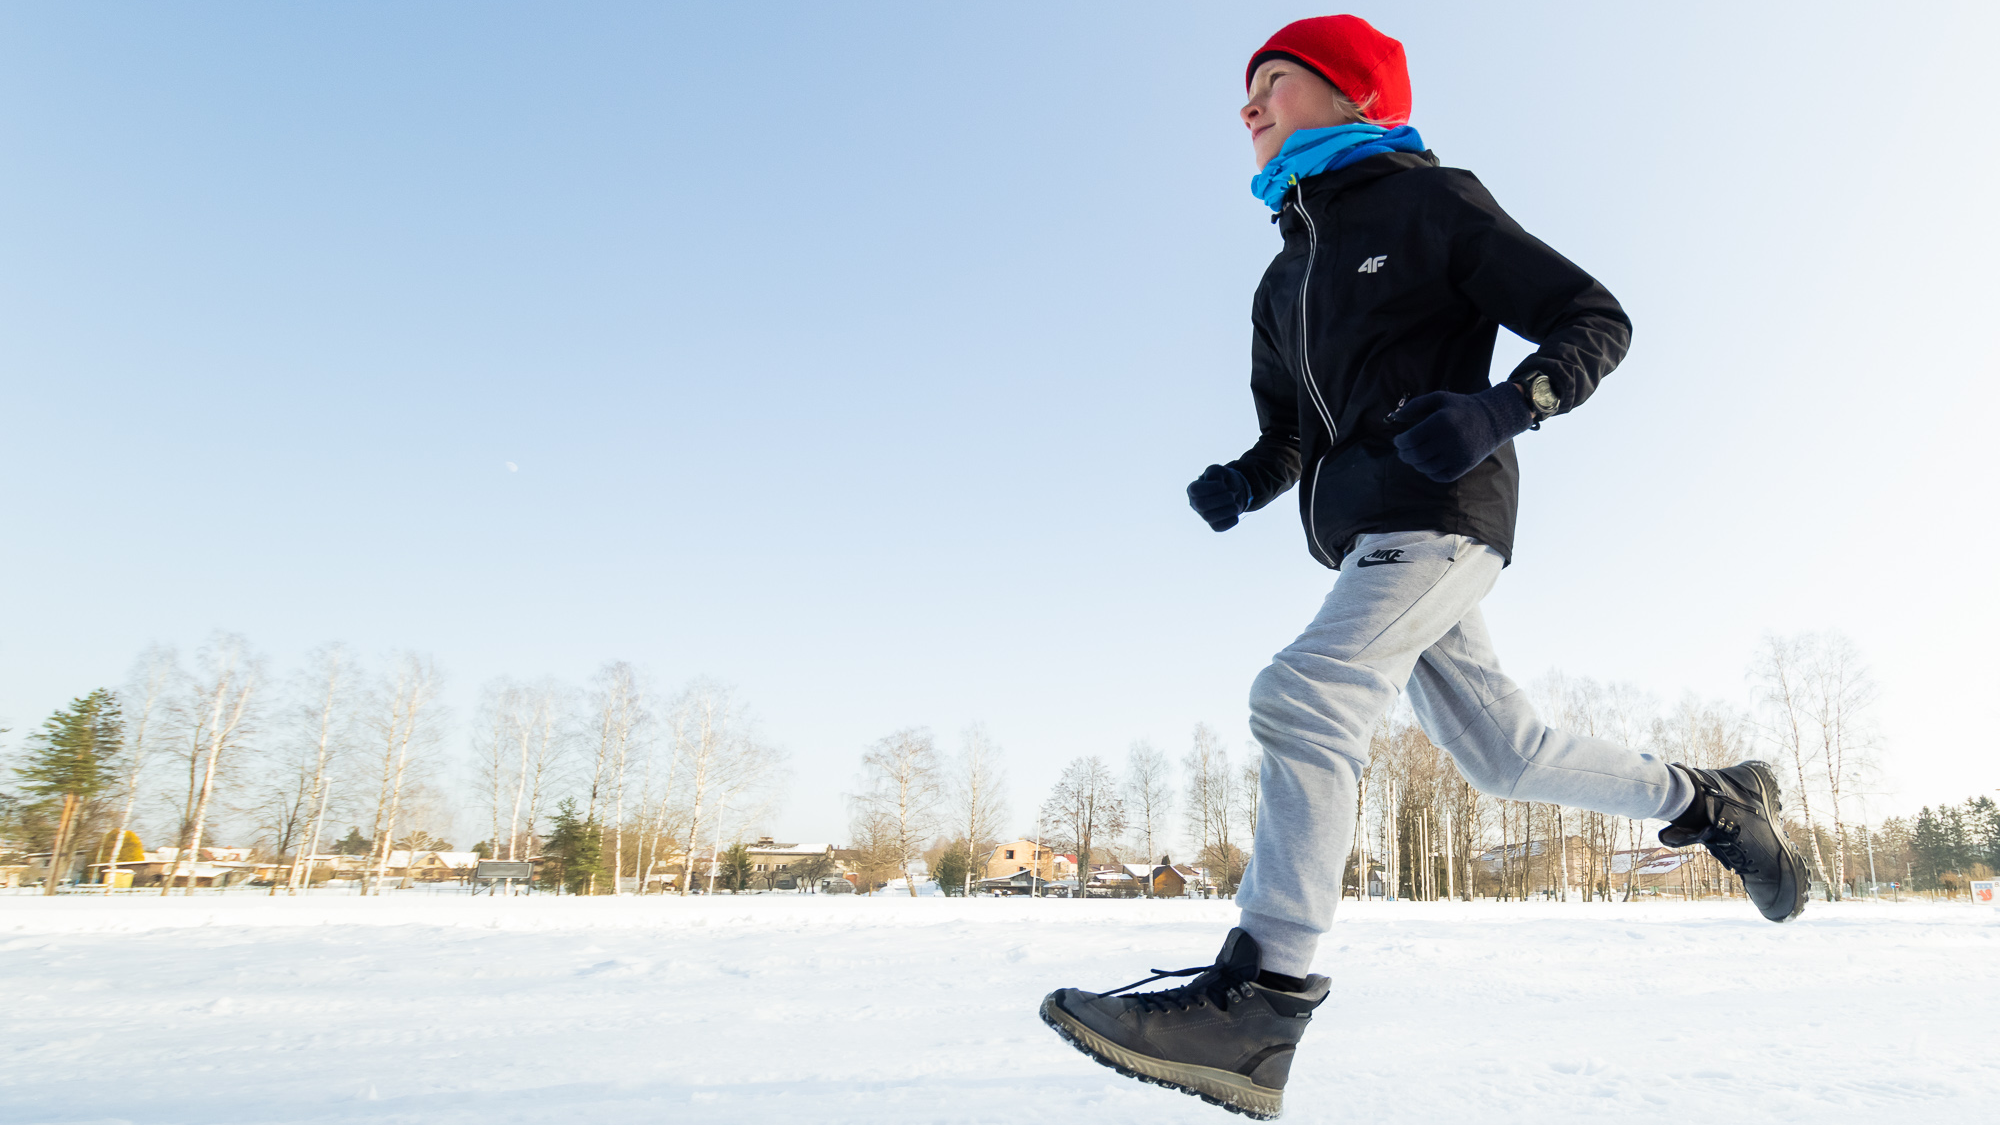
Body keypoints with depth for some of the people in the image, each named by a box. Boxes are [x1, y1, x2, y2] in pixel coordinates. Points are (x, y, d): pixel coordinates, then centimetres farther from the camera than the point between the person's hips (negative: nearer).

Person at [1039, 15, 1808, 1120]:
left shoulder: (1429, 201, 1)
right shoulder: (1284, 282, 22)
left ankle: (1255, 1000, -28)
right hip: (1367, 534, 8)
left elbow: (1596, 322, -1)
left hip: (1439, 509, -8)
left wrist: (1505, 405, -21)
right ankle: (1716, 804, 32)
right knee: (1501, 750, 11)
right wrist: (1246, 480, 2)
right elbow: (1288, 431, 25)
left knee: (1301, 700, -26)